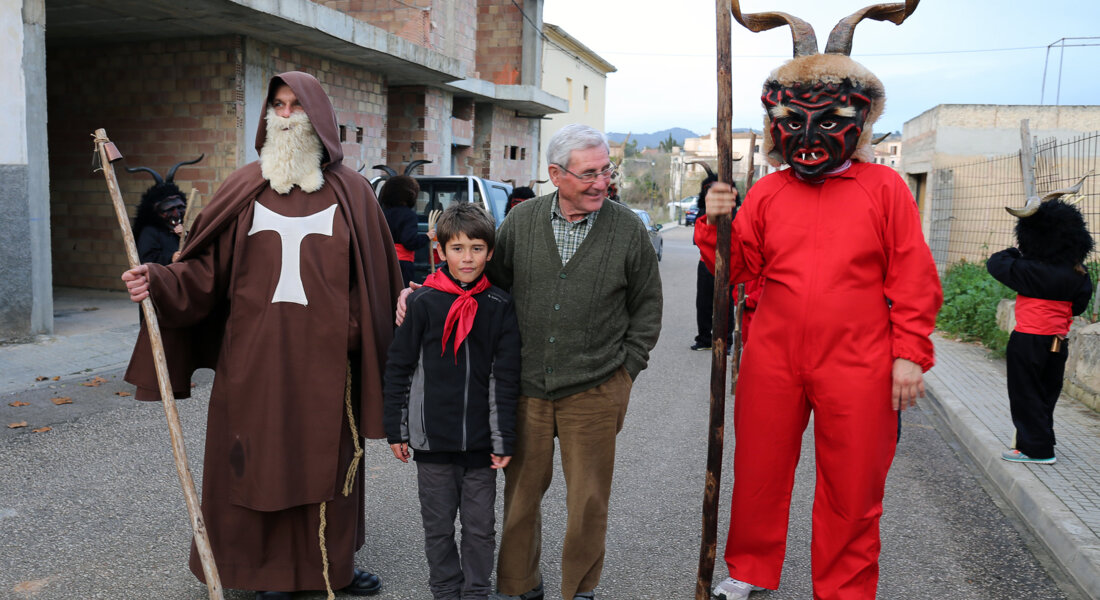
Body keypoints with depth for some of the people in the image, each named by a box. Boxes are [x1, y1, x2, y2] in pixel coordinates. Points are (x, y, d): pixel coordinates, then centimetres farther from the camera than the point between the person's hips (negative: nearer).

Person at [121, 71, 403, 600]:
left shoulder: (349, 192, 4)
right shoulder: (244, 189, 6)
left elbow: (376, 279, 3)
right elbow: (205, 270, 1)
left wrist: (371, 353, -1)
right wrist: (160, 282, -17)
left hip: (324, 361, 0)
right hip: (254, 359, 1)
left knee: (327, 462, 9)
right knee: (260, 463, 6)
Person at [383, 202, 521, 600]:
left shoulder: (500, 306, -2)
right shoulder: (421, 302, -4)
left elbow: (507, 378, 1)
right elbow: (398, 369, 1)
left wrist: (504, 440, -2)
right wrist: (396, 431, 1)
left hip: (481, 441, 0)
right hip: (432, 438, 0)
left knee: (480, 526, 11)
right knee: (438, 526, 12)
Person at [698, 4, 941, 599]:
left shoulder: (884, 188, 0)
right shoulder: (765, 194, 7)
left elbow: (913, 279, -1)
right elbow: (735, 269, 5)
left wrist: (909, 353, -6)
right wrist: (717, 225, -12)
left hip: (856, 368, -2)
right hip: (773, 363, 3)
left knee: (852, 491, 10)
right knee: (758, 473, 14)